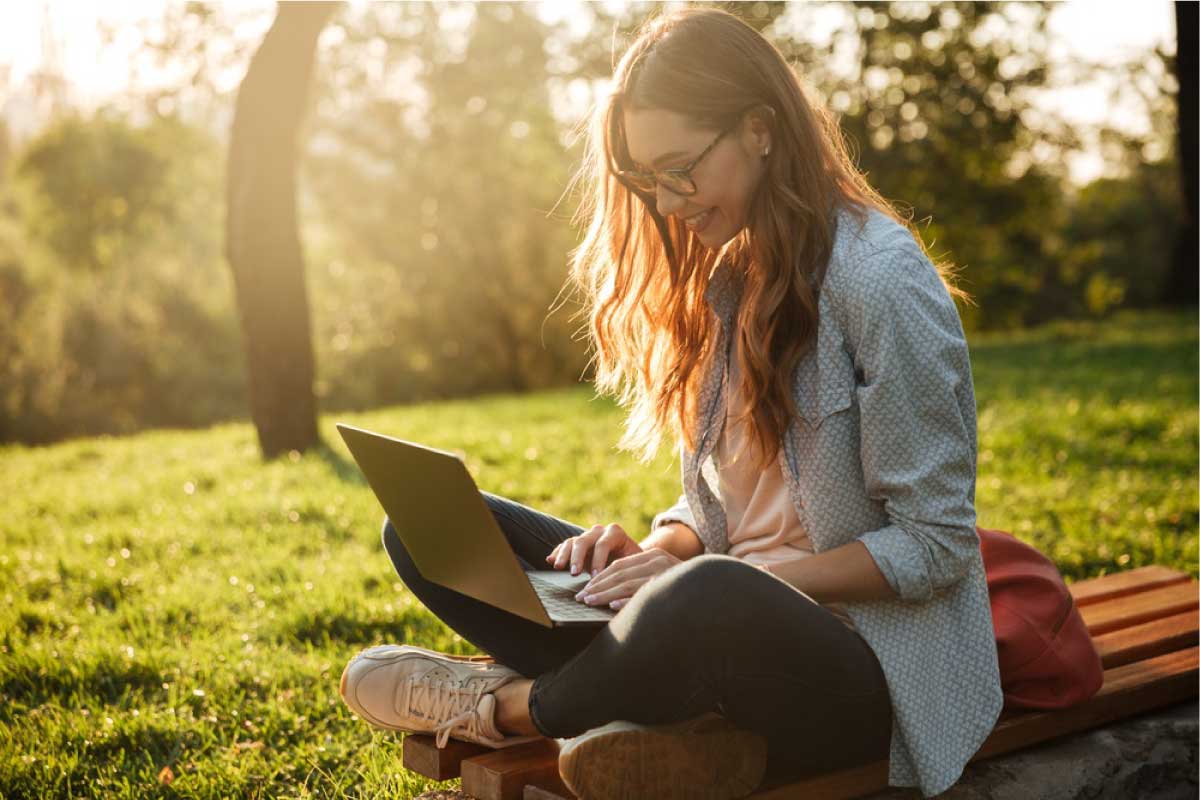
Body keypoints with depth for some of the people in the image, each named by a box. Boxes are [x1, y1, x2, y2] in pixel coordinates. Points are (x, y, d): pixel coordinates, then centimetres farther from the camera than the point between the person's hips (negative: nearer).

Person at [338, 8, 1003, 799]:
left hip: (868, 667, -7)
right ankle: (665, 719, -21)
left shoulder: (880, 276, -13)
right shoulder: (729, 281, 11)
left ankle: (507, 707, -11)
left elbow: (937, 545, -14)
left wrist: (740, 577, -21)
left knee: (710, 597, -42)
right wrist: (657, 551, -6)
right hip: (740, 620, 7)